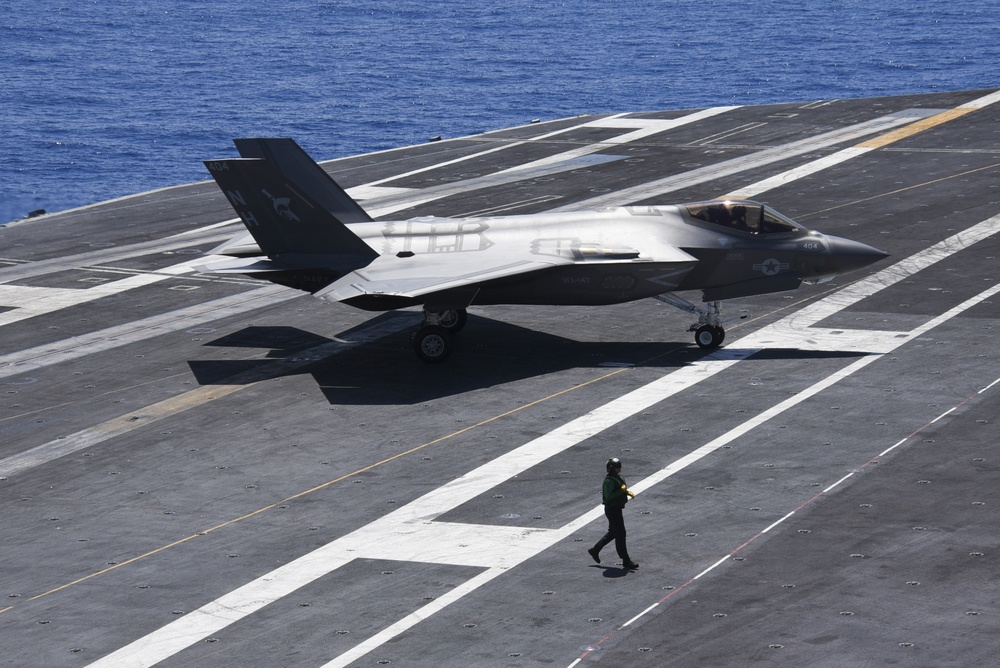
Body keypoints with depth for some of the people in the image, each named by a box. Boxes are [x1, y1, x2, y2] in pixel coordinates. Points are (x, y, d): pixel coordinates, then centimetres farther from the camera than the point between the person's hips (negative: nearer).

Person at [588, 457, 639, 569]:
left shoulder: (618, 477, 9)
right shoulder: (609, 480, -21)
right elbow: (608, 495, -28)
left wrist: (628, 492, 6)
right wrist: (621, 491, -30)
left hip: (617, 508, 10)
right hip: (612, 509, -10)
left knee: (612, 533, 21)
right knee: (620, 535, -5)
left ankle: (595, 550, 33)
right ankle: (626, 561, 1)